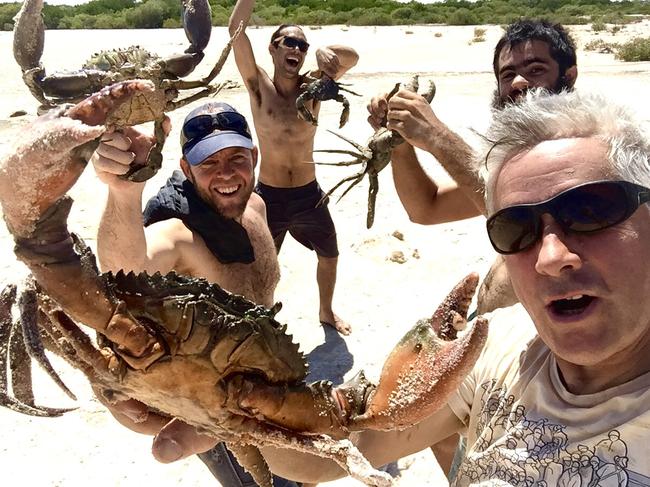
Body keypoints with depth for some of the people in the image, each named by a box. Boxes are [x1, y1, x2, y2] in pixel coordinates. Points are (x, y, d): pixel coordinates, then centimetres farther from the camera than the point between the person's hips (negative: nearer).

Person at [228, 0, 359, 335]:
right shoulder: (258, 86, -8)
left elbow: (352, 58, -15)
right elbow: (236, 29, -20)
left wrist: (323, 51, -34)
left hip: (309, 194, 3)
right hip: (269, 197, -2)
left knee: (329, 255, 18)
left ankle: (326, 312, 44)